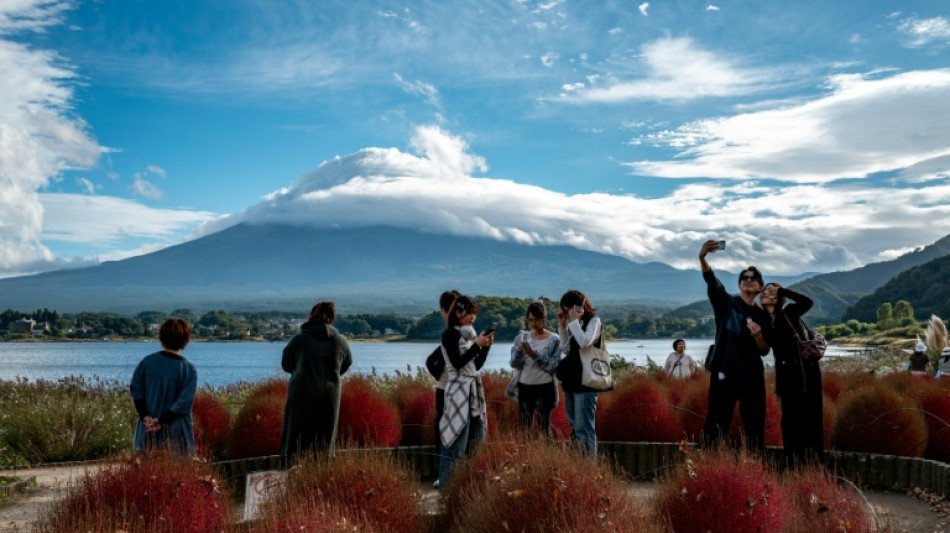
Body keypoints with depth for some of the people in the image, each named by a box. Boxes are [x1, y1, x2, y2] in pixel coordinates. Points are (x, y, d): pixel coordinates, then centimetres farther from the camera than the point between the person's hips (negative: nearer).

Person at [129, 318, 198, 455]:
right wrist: (161, 421, -9)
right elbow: (184, 402, -13)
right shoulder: (189, 369, -9)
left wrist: (145, 416, -4)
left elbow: (136, 390, -1)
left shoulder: (147, 362, 0)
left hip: (147, 431, 3)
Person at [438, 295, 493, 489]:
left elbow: (477, 364, 14)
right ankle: (448, 486, 0)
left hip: (474, 390, 8)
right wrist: (477, 345, -16)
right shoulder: (449, 334, -8)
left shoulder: (470, 333, 13)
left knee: (474, 438, 10)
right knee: (456, 439, -6)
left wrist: (486, 346, 2)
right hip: (458, 391, -8)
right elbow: (457, 363, -18)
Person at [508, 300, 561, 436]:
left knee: (543, 428, 1)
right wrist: (519, 351, -20)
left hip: (544, 388, -3)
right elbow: (514, 364, -1)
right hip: (524, 387, 3)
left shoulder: (554, 340, -3)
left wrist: (536, 356, -22)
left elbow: (554, 366, -10)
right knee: (525, 426, 8)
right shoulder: (522, 337, 5)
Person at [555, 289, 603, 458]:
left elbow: (585, 342, -22)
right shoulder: (574, 325, 16)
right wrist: (562, 326, 9)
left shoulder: (594, 321, -6)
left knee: (583, 429, -10)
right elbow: (566, 349, 17)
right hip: (571, 382, 9)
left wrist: (574, 321, -13)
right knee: (574, 429, 12)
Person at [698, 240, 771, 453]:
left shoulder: (762, 316, 12)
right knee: (716, 426, -3)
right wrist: (702, 258, -36)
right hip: (724, 374, -3)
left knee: (755, 427, 9)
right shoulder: (726, 302, 3)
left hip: (753, 377, 4)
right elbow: (711, 281, -17)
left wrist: (757, 335, -11)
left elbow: (764, 351, 11)